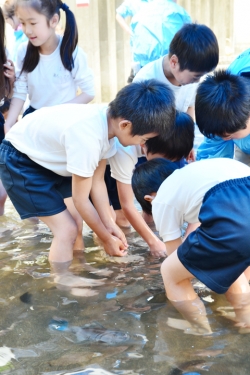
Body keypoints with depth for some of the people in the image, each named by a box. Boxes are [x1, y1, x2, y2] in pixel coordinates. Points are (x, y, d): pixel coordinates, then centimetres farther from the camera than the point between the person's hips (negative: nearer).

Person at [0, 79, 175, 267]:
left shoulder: (109, 119, -13)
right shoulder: (88, 138, -37)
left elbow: (97, 181, -2)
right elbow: (80, 201, -23)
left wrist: (109, 224, -4)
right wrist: (107, 239, -10)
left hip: (47, 157, 8)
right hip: (19, 159, -8)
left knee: (76, 222, 7)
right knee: (67, 230, -11)